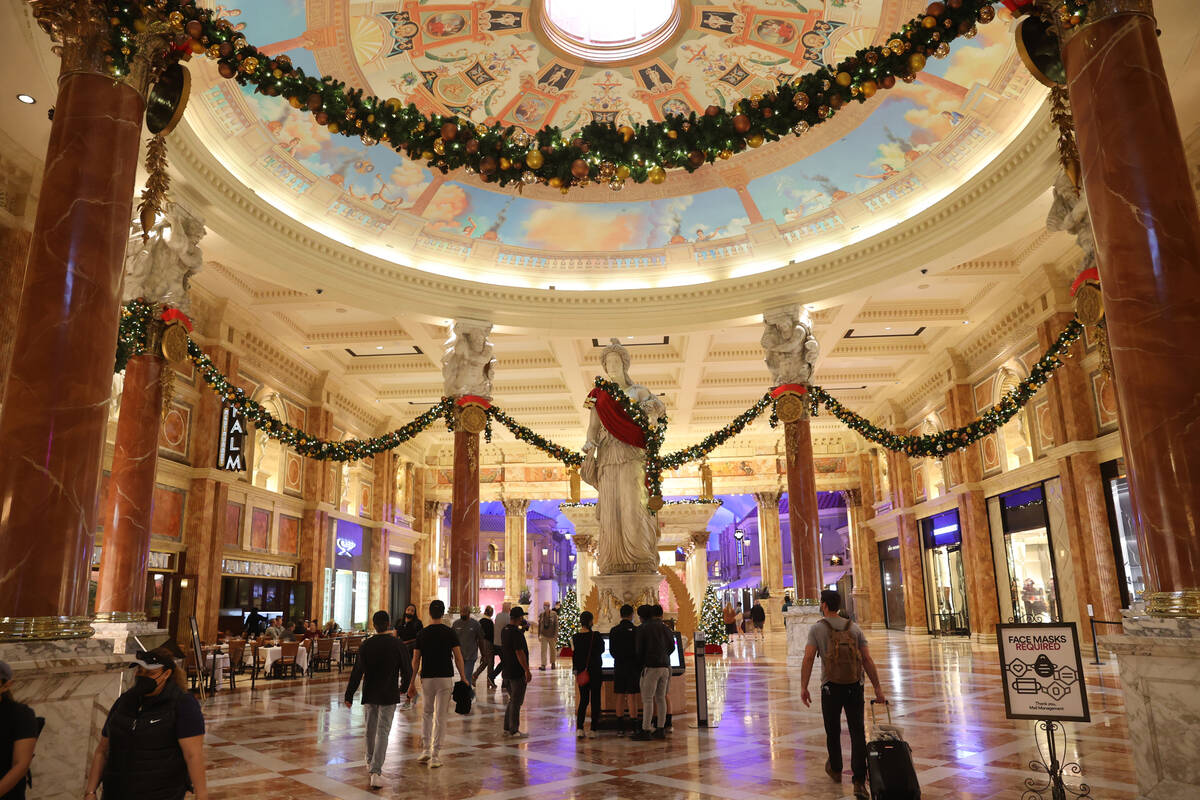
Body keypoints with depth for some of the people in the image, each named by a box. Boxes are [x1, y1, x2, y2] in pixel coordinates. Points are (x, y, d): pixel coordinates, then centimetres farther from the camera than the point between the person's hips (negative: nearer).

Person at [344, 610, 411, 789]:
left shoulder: (366, 645, -6)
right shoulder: (398, 645, -10)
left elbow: (357, 672, -5)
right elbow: (407, 671, -3)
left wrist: (349, 695, 3)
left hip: (369, 694, 3)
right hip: (389, 695, -3)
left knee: (370, 730, 20)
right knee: (383, 732, 1)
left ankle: (371, 763, 38)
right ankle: (376, 771, -8)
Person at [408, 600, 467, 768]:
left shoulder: (422, 634, 0)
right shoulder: (449, 633, -4)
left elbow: (415, 660, 1)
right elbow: (458, 658, -5)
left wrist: (412, 682, 7)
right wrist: (463, 678, 3)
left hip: (427, 678, 2)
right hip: (445, 678, -2)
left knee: (426, 713, 20)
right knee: (440, 716, 3)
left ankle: (427, 749, 16)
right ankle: (434, 755, 3)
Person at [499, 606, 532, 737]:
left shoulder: (504, 630, 8)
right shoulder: (516, 633, -19)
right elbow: (519, 652, -22)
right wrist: (527, 670, -19)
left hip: (507, 672, 9)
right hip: (517, 672, -9)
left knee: (512, 700, 18)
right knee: (516, 702, -1)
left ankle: (507, 728, 22)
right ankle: (514, 731, 4)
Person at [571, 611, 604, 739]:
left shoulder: (575, 638, -3)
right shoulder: (596, 636, -12)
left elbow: (574, 655, 4)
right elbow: (601, 650, 1)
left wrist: (576, 671, 13)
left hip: (581, 672, 3)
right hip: (595, 672, -3)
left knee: (583, 699, 12)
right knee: (595, 699, 6)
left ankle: (579, 728, 0)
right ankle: (593, 729, 7)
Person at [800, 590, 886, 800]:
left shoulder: (817, 629, -3)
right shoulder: (854, 628, 5)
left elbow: (808, 659, -11)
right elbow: (867, 660, 0)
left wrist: (803, 687, -8)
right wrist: (877, 687, 3)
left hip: (831, 687, -2)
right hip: (855, 687, 2)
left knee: (833, 731, 17)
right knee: (857, 733, 1)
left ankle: (835, 769, 35)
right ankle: (859, 781, -9)